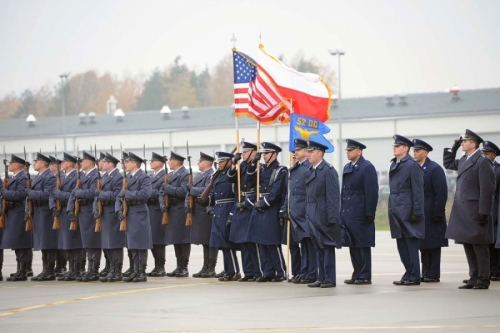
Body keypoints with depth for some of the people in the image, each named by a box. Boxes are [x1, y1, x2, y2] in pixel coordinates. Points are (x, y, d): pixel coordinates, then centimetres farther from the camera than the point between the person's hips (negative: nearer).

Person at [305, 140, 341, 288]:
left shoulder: (328, 170, -11)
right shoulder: (311, 170, 13)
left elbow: (334, 196, -14)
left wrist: (332, 218, -18)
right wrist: (307, 213, 11)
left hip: (324, 215, -8)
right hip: (313, 215, 8)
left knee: (328, 247, -2)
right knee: (319, 248, 11)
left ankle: (330, 279, 1)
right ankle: (321, 278, 16)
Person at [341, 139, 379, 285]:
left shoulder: (367, 167, -9)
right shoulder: (347, 168, 16)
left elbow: (372, 192, -13)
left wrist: (370, 213, -17)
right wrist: (342, 211, 12)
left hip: (360, 214, -8)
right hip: (348, 213, 8)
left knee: (363, 245, -3)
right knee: (352, 246, 11)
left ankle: (365, 276, 1)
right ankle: (357, 274, 18)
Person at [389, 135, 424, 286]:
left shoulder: (412, 165, -10)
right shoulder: (394, 164, 14)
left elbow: (418, 190, -12)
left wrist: (417, 212, -15)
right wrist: (391, 209, 14)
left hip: (407, 211, -8)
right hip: (396, 211, 8)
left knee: (411, 244, -4)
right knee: (402, 245, 11)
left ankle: (414, 277, 1)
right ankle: (408, 274, 18)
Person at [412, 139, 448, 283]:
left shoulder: (435, 169, -8)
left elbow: (442, 192, -13)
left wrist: (438, 213, -16)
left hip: (431, 215, -7)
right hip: (419, 214, 7)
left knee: (433, 244, -2)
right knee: (423, 244, 8)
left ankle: (434, 274, 1)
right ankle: (425, 274, 13)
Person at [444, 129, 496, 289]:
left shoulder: (483, 161, -12)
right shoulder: (464, 160, 13)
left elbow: (487, 189, -16)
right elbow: (447, 164, 31)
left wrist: (484, 213, -19)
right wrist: (453, 148, 16)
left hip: (475, 211, -9)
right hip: (463, 211, 9)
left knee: (479, 246, -3)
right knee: (468, 245, 10)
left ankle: (483, 280, 1)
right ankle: (474, 278, 16)